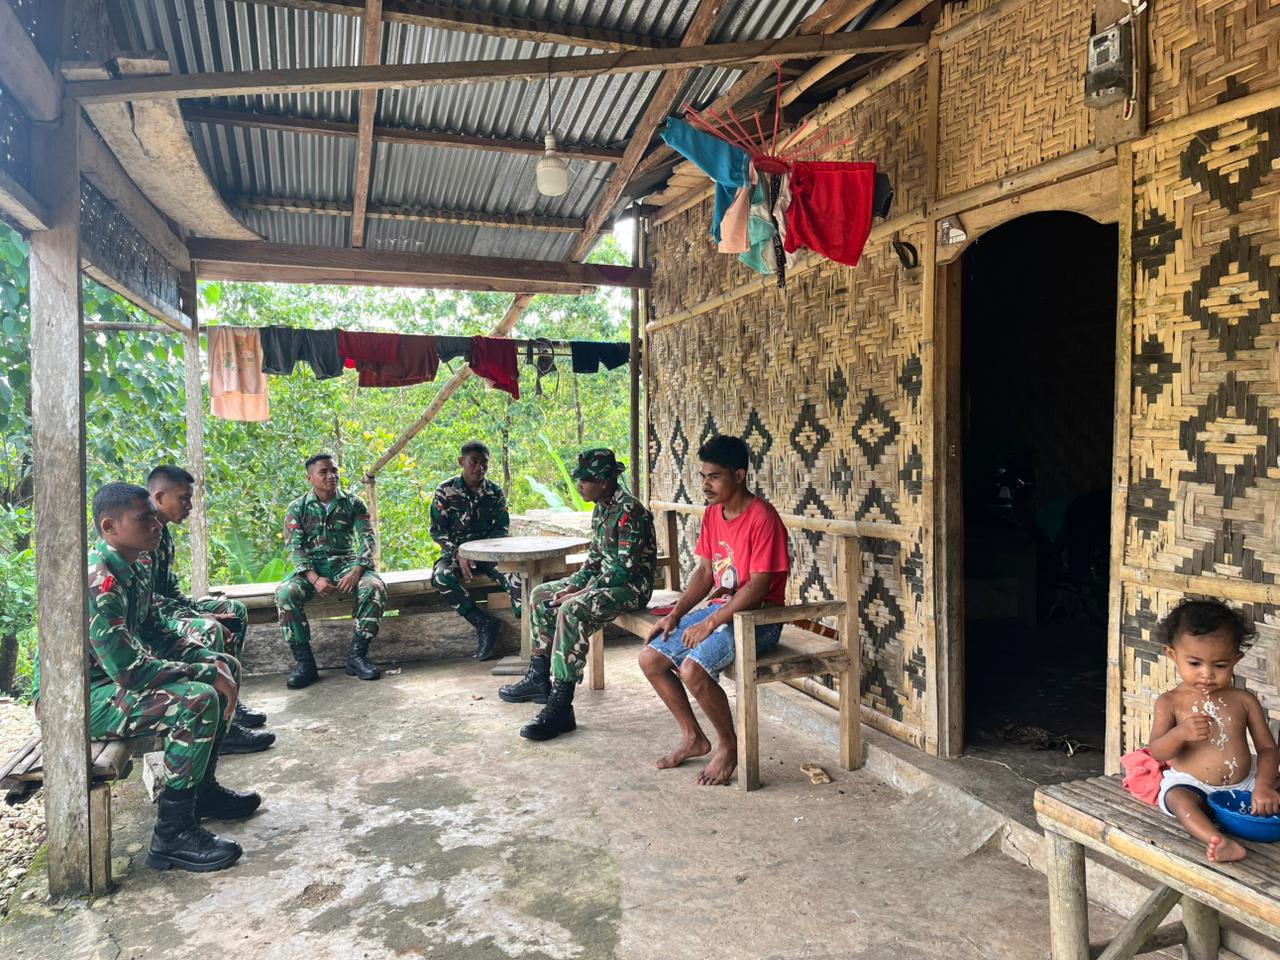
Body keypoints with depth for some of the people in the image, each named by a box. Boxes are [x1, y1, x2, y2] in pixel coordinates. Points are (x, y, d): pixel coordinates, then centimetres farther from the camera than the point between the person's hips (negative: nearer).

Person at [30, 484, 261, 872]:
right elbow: (130, 671, -31)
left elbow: (157, 634, 12)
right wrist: (207, 674, -22)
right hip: (77, 699, -10)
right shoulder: (97, 581, -27)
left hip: (115, 677, 10)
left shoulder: (138, 565, 3)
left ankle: (203, 789, 20)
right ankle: (172, 835, -16)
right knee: (198, 700, -28)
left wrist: (213, 661, -3)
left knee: (226, 666, 9)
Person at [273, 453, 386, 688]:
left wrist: (356, 572, -22)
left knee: (375, 587, -31)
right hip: (311, 567, 0)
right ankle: (304, 662, -20)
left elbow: (367, 539, -3)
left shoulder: (353, 503, 5)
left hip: (345, 563, 0)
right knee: (285, 593, -31)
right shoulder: (297, 508, 4)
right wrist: (314, 579, -22)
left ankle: (357, 656, -21)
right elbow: (294, 547, -5)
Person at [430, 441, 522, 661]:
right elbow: (437, 530, -2)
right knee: (442, 576, -35)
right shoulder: (446, 491, -1)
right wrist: (459, 555, -17)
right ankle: (484, 624, -25)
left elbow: (502, 528, 4)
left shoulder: (495, 492, 4)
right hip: (455, 551, 0)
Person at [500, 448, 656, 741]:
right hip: (604, 579, 11)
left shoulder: (628, 511, -21)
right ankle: (539, 677, 20)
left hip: (631, 585, -11)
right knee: (541, 595, 13)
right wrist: (574, 585, 0)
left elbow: (626, 568, -24)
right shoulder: (601, 508, 9)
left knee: (572, 611, -33)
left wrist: (582, 593, -21)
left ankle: (560, 708, -32)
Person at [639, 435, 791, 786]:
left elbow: (759, 586, -23)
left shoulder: (762, 518, -20)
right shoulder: (713, 514, 7)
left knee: (693, 668, -29)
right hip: (719, 608, 9)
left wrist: (710, 624, -23)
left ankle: (729, 745, -3)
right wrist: (675, 614, 0)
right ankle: (693, 737, 14)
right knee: (650, 658, -1)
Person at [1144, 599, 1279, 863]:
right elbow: (1156, 752, -6)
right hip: (1190, 785, -4)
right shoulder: (1169, 702, -2)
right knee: (1179, 798, -34)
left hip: (1242, 785, 4)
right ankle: (1221, 843, -54)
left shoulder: (1244, 701, 4)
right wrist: (1180, 733, -27)